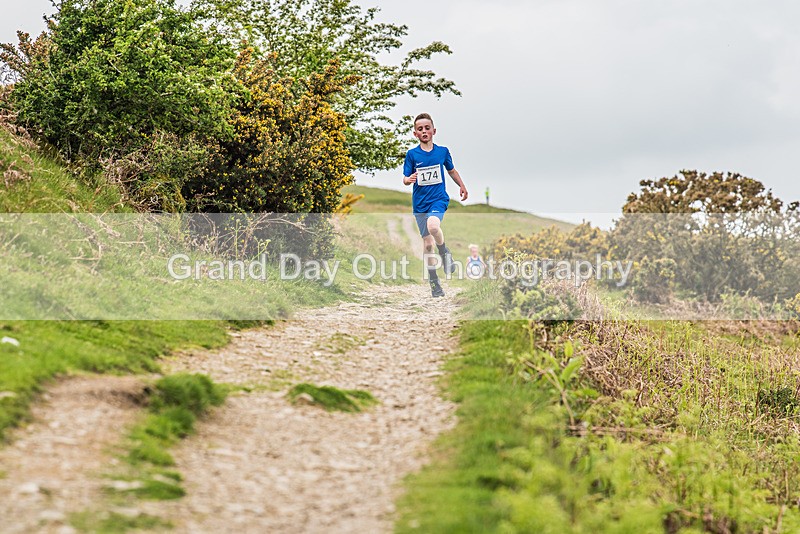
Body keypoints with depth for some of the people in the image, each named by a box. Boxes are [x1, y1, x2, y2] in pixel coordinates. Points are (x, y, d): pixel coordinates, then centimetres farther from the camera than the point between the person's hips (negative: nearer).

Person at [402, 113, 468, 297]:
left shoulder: (443, 151, 1)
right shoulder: (412, 154, -1)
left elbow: (451, 170, 18)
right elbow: (405, 178, -3)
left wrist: (462, 186, 24)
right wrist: (408, 180, -25)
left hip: (439, 199, -1)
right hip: (420, 203, 1)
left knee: (433, 225, -33)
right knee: (427, 243, 3)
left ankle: (445, 253, -4)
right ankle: (434, 282, 15)